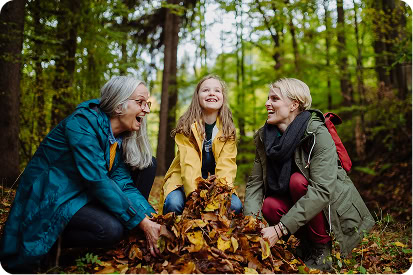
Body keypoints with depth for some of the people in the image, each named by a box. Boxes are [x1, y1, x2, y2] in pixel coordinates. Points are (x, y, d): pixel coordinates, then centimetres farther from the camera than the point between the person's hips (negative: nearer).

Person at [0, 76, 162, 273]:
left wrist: (151, 219, -20)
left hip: (86, 196, 8)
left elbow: (123, 183, -6)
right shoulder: (83, 123, -24)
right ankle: (59, 240, -3)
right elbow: (97, 181, -30)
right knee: (111, 229, -32)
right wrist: (142, 222, -27)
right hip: (51, 199, -8)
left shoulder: (120, 136, 0)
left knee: (147, 163, -3)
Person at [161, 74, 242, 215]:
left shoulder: (228, 129, -2)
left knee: (235, 206, -24)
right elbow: (189, 163, -22)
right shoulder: (186, 126, -10)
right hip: (183, 181, -2)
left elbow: (226, 164, -13)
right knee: (174, 203, -31)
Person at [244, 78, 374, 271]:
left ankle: (322, 248, -9)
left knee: (298, 181, -30)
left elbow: (322, 191, -34)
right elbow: (255, 182, -10)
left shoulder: (318, 134, -25)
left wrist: (280, 229, -38)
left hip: (334, 210, -4)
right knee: (269, 206, -24)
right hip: (296, 204, 5)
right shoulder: (263, 137, -6)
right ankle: (306, 241, 4)